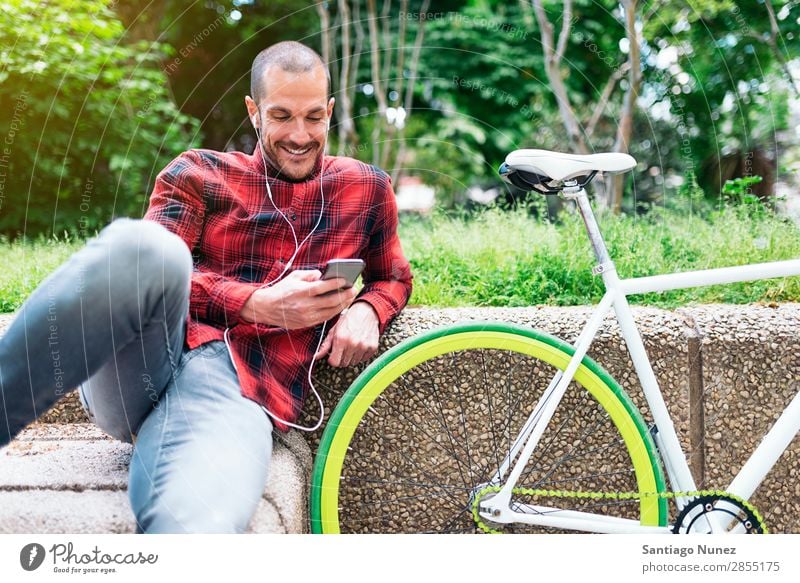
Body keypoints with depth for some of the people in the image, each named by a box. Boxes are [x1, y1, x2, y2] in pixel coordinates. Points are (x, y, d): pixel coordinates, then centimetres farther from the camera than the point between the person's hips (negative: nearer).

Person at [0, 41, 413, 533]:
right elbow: (149, 270, 5)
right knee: (144, 248, -37)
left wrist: (366, 309, 6)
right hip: (145, 367, 2)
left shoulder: (366, 188, 21)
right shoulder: (199, 174, 17)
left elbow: (394, 277, 32)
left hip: (243, 392, -1)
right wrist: (259, 304, -8)